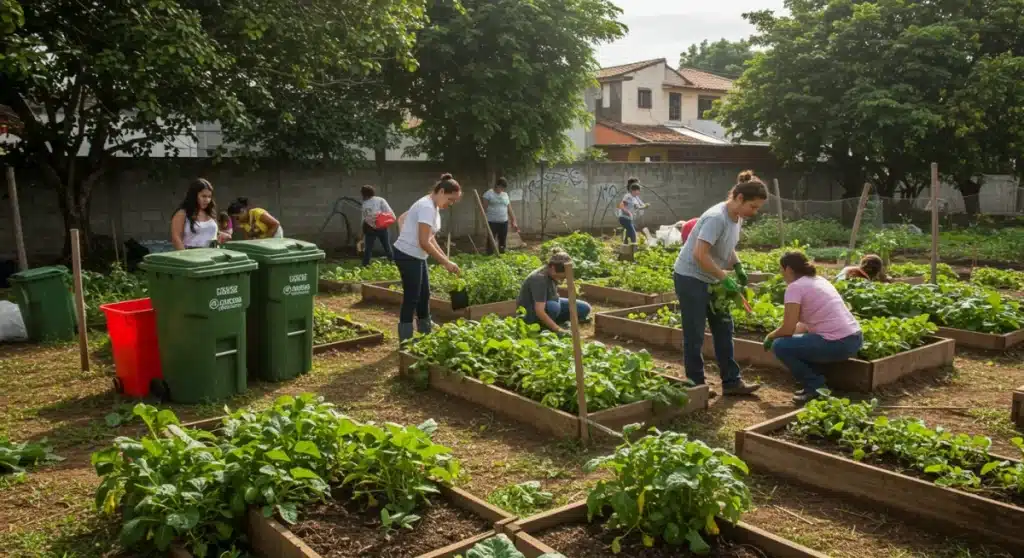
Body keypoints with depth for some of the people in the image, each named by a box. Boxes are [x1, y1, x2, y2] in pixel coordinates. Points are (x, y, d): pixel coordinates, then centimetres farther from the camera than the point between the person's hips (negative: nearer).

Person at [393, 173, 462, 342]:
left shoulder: (433, 206, 9)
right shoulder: (427, 207, -22)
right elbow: (424, 242, -27)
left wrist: (445, 259, 12)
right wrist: (446, 262, -23)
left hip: (416, 256, 10)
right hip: (408, 256, -10)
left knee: (424, 295, 17)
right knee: (411, 298, -4)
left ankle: (426, 333, 30)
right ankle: (405, 340, 4)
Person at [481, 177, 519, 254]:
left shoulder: (505, 195, 14)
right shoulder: (488, 194, -3)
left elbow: (509, 210, 15)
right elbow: (484, 209, -8)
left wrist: (514, 222, 10)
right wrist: (485, 221, -17)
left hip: (504, 222, 6)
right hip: (492, 222, -6)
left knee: (503, 242, 9)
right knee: (491, 242, -6)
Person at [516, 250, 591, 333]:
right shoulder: (540, 278, -31)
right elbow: (539, 311, -37)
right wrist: (558, 329, -37)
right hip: (530, 313, -8)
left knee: (585, 308, -5)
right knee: (553, 307, -41)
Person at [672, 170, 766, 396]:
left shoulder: (737, 217, 2)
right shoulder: (716, 218, -26)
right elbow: (700, 254, -32)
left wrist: (738, 267, 1)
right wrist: (724, 278, -25)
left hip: (710, 280, 9)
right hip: (690, 278, -9)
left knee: (724, 329, 10)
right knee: (695, 335, -1)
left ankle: (731, 382, 18)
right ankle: (696, 385, 10)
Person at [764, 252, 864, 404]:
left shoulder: (795, 287, -8)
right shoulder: (819, 280, 18)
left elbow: (788, 329, -10)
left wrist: (769, 336, 10)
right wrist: (776, 334, 24)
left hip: (837, 344, -9)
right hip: (855, 339, 9)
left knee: (779, 346, 0)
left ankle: (816, 386, 3)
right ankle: (815, 382, 20)